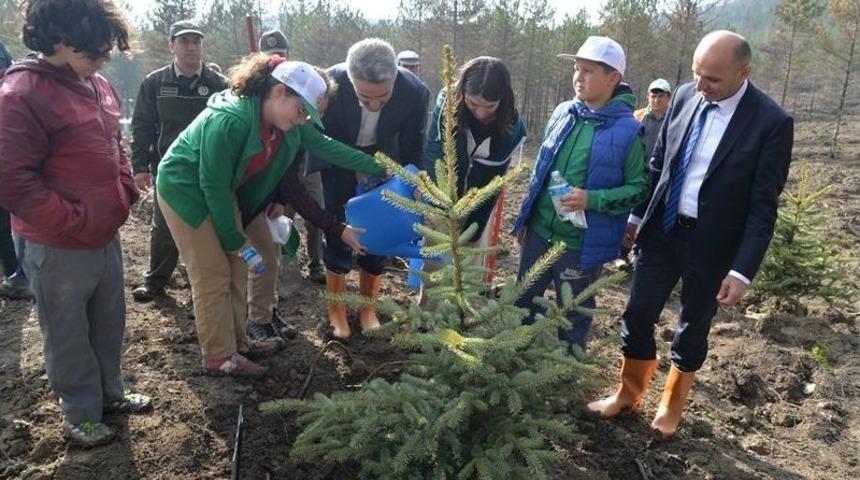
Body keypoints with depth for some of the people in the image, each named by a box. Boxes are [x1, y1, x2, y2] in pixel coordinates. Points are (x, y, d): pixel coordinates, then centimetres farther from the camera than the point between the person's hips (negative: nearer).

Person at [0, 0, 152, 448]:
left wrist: (126, 194, 8)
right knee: (69, 337, 11)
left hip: (107, 237, 7)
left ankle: (110, 392, 40)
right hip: (59, 250, -7)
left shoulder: (98, 86, 7)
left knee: (109, 323, 21)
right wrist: (74, 222, -19)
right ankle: (81, 414, 28)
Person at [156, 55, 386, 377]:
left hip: (222, 192, 8)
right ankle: (220, 357, 8)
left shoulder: (286, 124, -11)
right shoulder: (229, 121, -34)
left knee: (237, 270, 11)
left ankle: (235, 339, 26)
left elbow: (325, 146, -3)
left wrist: (379, 169, -3)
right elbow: (213, 186, -29)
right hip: (185, 190, -8)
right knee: (213, 276, -4)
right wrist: (239, 244, -21)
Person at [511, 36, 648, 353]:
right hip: (539, 232, 6)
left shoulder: (628, 130, -14)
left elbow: (638, 188, -11)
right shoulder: (563, 113, 2)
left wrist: (592, 200, -25)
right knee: (522, 304, 20)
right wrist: (526, 216, 14)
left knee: (573, 316, 14)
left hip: (583, 244, -5)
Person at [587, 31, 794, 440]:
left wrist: (742, 271, -17)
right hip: (662, 230, 4)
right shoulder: (685, 96, -3)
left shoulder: (771, 123, -16)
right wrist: (635, 216, 9)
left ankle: (671, 405, 36)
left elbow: (763, 206, -13)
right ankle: (629, 393, 32)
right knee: (637, 315, 9)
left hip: (712, 244, -3)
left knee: (692, 329, 13)